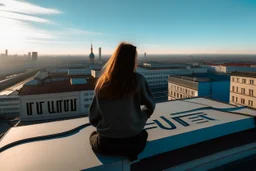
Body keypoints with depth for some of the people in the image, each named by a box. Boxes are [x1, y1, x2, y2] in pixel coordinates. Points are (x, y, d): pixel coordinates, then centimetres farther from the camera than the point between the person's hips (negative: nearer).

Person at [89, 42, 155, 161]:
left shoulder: (101, 82, -3)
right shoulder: (138, 80, -10)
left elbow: (93, 118, 2)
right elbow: (150, 106, 6)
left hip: (106, 143, 1)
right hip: (133, 141, 0)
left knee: (93, 135, 33)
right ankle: (129, 151, 4)